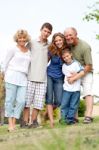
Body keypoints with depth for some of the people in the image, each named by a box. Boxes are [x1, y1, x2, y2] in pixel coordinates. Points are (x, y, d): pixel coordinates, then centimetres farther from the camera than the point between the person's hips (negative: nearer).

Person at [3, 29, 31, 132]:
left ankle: (14, 122, 5)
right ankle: (10, 123, 3)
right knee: (10, 100, -3)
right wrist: (7, 76, 5)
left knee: (21, 101, -5)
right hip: (12, 78, -4)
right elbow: (5, 63, 3)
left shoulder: (29, 52, 15)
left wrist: (25, 75, 12)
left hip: (23, 79, 4)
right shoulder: (13, 49, 2)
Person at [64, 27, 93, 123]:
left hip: (85, 72, -5)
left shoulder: (85, 47, -23)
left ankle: (88, 116, -27)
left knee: (87, 91, -20)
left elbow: (89, 66, -21)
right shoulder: (68, 44, -7)